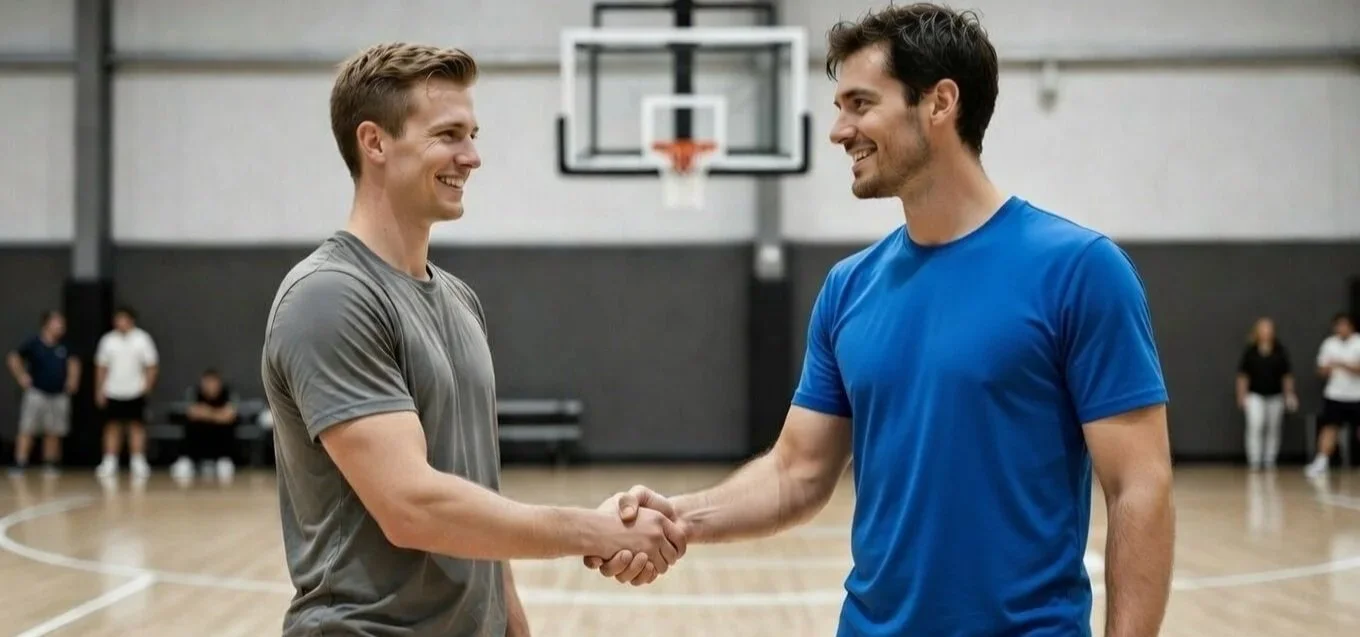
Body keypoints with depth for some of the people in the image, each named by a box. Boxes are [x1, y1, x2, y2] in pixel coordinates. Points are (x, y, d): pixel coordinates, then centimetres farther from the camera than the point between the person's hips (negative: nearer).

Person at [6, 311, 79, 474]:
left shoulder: (64, 346, 2)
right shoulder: (33, 343, -7)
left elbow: (73, 362, 17)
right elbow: (14, 358, 0)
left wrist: (73, 379, 5)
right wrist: (21, 377, -6)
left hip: (59, 395, 3)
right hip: (37, 392, -3)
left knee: (53, 433, 7)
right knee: (27, 430, -6)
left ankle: (50, 464, 17)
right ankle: (20, 464, -7)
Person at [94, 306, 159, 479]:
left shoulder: (142, 339, -1)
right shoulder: (108, 340, 6)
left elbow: (152, 365, -1)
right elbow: (101, 366, 10)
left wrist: (148, 384, -13)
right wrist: (99, 390, 5)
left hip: (135, 392, -2)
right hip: (113, 392, 2)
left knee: (137, 426, -1)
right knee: (112, 427, 3)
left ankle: (138, 463, 2)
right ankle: (109, 463, 7)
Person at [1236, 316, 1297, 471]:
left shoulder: (1280, 351, -1)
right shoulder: (1250, 351, -3)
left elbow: (1287, 374, 4)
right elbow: (1243, 374, 1)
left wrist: (1290, 394, 3)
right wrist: (1241, 395, -1)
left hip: (1276, 396, 2)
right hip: (1255, 395, -2)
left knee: (1273, 429, 7)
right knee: (1255, 426, -14)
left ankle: (1270, 461, 17)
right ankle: (1254, 462, -10)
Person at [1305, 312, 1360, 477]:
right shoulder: (1329, 344, 6)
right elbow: (1322, 369, 10)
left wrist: (1342, 365, -27)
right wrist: (1327, 369, -12)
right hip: (1334, 395, 2)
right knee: (1329, 427, -4)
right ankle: (1321, 463, -3)